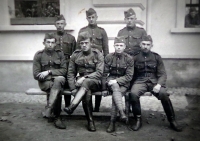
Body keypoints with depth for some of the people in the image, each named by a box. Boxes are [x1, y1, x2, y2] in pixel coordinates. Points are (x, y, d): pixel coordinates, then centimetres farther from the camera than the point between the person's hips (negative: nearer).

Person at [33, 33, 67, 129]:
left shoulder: (60, 54, 6)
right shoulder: (39, 55, 1)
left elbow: (64, 70, -2)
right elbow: (36, 75, -5)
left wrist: (49, 72, -15)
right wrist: (54, 75, -12)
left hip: (58, 80, 2)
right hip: (45, 82, -2)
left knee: (60, 79, -36)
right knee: (58, 90, -33)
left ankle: (49, 109, -34)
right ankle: (56, 117, -24)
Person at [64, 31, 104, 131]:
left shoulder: (98, 54, -1)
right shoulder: (75, 55, 6)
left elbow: (99, 73, -9)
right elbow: (70, 73, 5)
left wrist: (85, 77, -22)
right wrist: (73, 88, -8)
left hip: (95, 81, -2)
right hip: (81, 82, 2)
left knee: (85, 82, -37)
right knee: (87, 92, -33)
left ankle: (72, 107, -44)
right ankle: (90, 121, -23)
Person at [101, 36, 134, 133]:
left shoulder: (129, 59, -2)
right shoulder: (108, 57, 2)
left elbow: (129, 76, -6)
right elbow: (104, 74, 4)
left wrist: (117, 81, -18)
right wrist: (104, 88, -1)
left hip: (123, 82, -1)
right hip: (111, 81, 1)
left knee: (116, 95, -28)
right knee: (115, 87, -34)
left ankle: (112, 122, -21)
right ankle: (122, 113, -46)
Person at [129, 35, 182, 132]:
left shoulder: (156, 57, 11)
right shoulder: (135, 58, 11)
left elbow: (162, 74, 4)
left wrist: (159, 84, -15)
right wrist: (131, 84, -8)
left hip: (154, 81, 0)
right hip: (140, 81, 0)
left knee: (164, 94, -29)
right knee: (133, 93, -32)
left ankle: (172, 121, -8)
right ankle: (138, 120, -13)